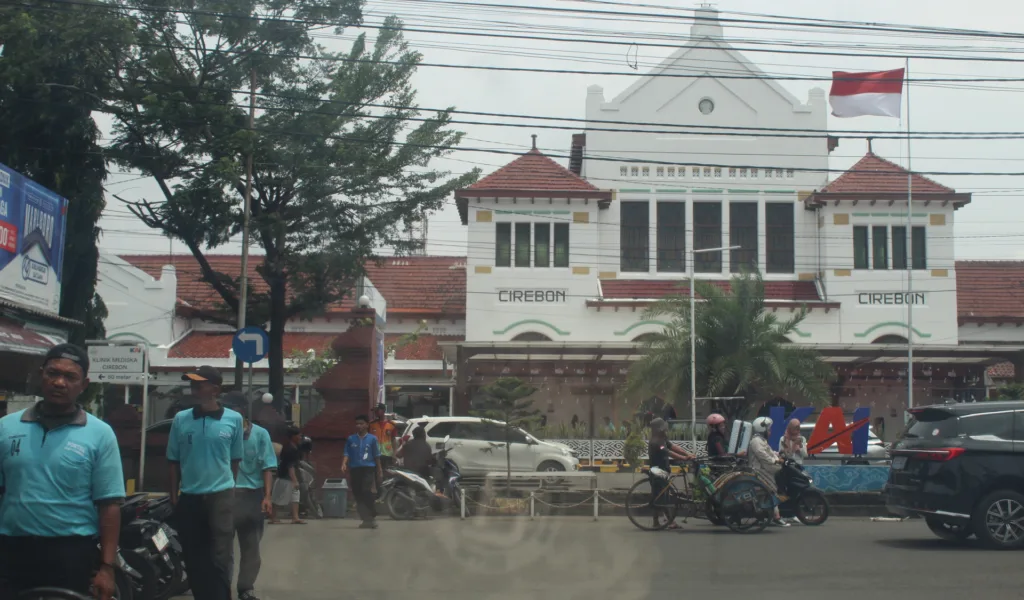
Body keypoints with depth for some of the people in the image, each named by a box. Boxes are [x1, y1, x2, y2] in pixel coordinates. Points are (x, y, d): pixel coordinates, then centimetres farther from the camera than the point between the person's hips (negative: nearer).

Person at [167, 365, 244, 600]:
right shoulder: (181, 419, 1)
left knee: (220, 559, -6)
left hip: (221, 497, -2)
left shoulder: (234, 419, -2)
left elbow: (235, 459, 8)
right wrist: (174, 497, 6)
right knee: (193, 560, 10)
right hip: (189, 498, 2)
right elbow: (174, 461, 8)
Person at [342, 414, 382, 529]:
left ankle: (372, 516, -3)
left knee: (367, 492, -17)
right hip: (355, 469, 3)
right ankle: (366, 519, 9)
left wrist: (379, 471, 7)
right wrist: (344, 464, -14)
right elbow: (347, 454, 4)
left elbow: (377, 455, 7)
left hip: (368, 468, -3)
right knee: (358, 495, 2)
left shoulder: (372, 438, 4)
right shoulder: (351, 439, 8)